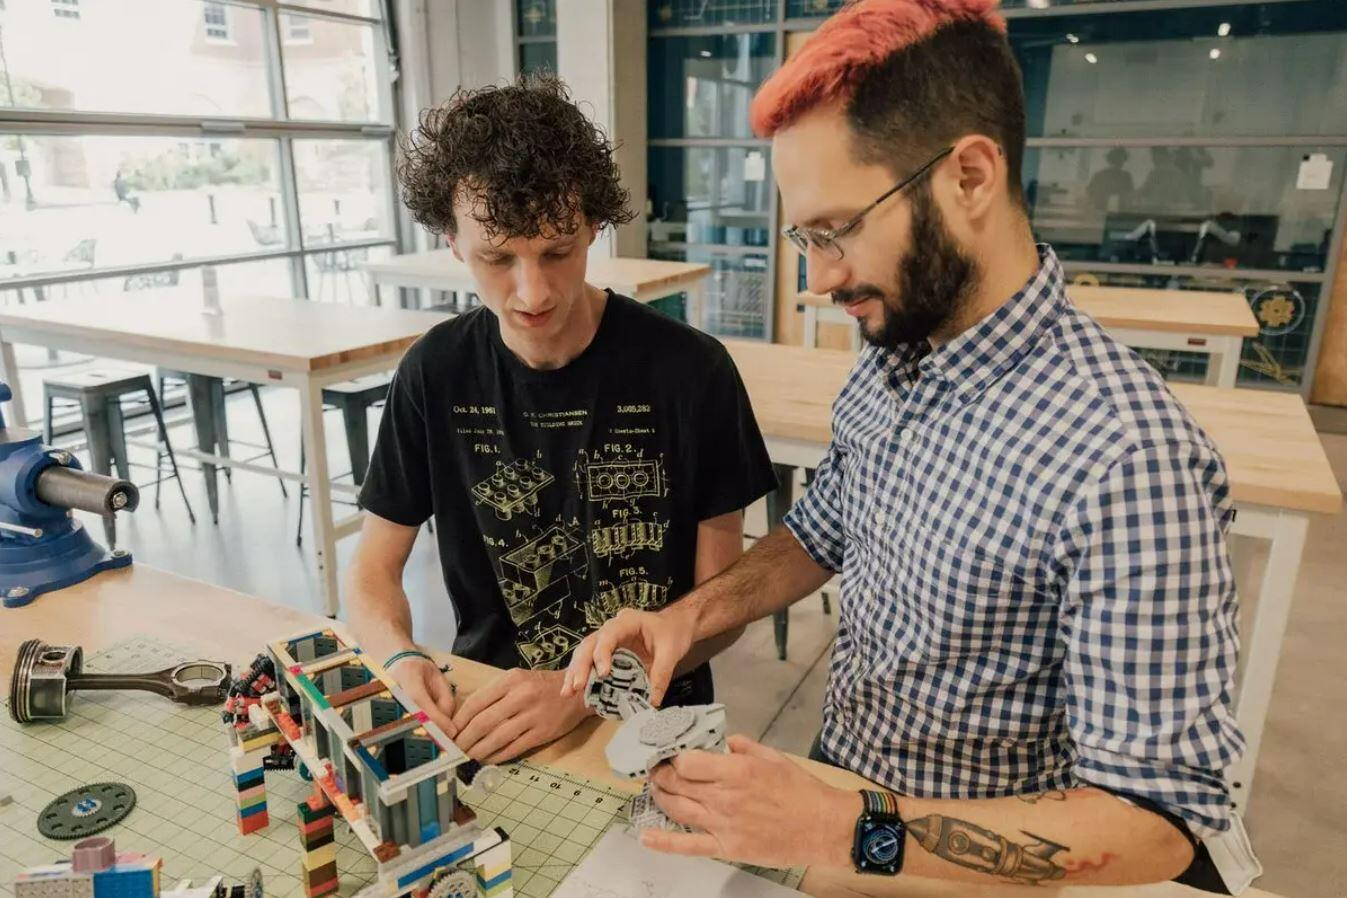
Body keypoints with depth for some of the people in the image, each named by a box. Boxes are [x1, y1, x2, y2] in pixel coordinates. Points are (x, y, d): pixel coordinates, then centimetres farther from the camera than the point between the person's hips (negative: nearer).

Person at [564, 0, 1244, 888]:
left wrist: (845, 829, -31)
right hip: (835, 778, 6)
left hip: (976, 863, -5)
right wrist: (690, 614, -9)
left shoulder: (1124, 459, -31)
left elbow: (1156, 821, -26)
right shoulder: (890, 362, -7)